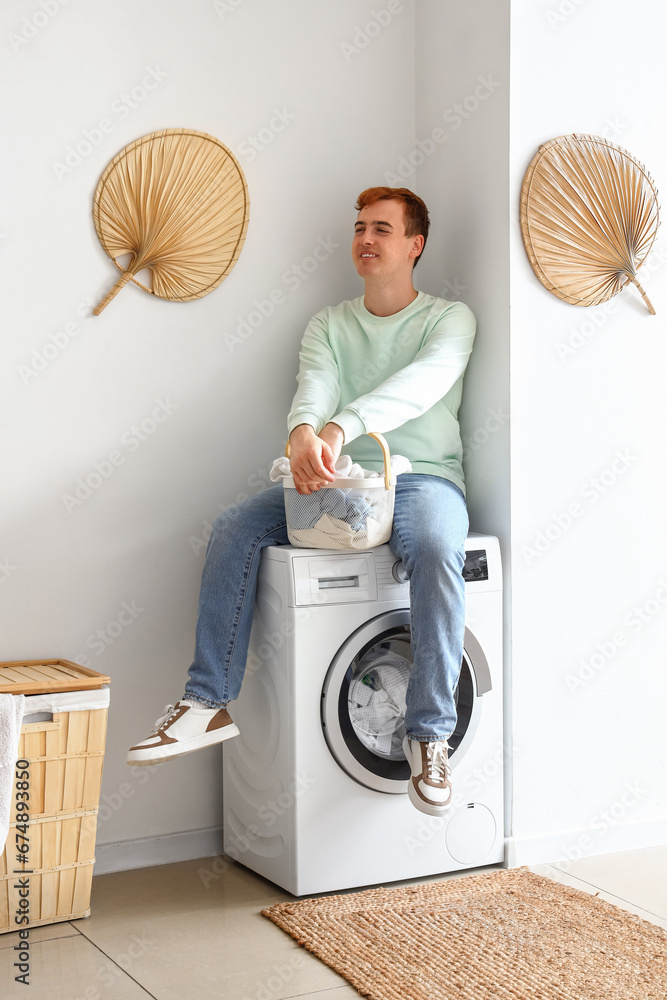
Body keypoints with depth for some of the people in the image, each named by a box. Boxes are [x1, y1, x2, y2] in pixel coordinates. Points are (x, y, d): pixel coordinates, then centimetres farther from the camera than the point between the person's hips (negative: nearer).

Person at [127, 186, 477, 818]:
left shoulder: (449, 318, 5)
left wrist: (341, 426, -36)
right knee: (234, 528, -19)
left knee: (436, 550, -38)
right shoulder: (328, 324, 17)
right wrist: (304, 431, -32)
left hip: (423, 476, -4)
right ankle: (208, 705, -17)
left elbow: (421, 381, -17)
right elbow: (314, 384, -5)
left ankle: (429, 732, -28)